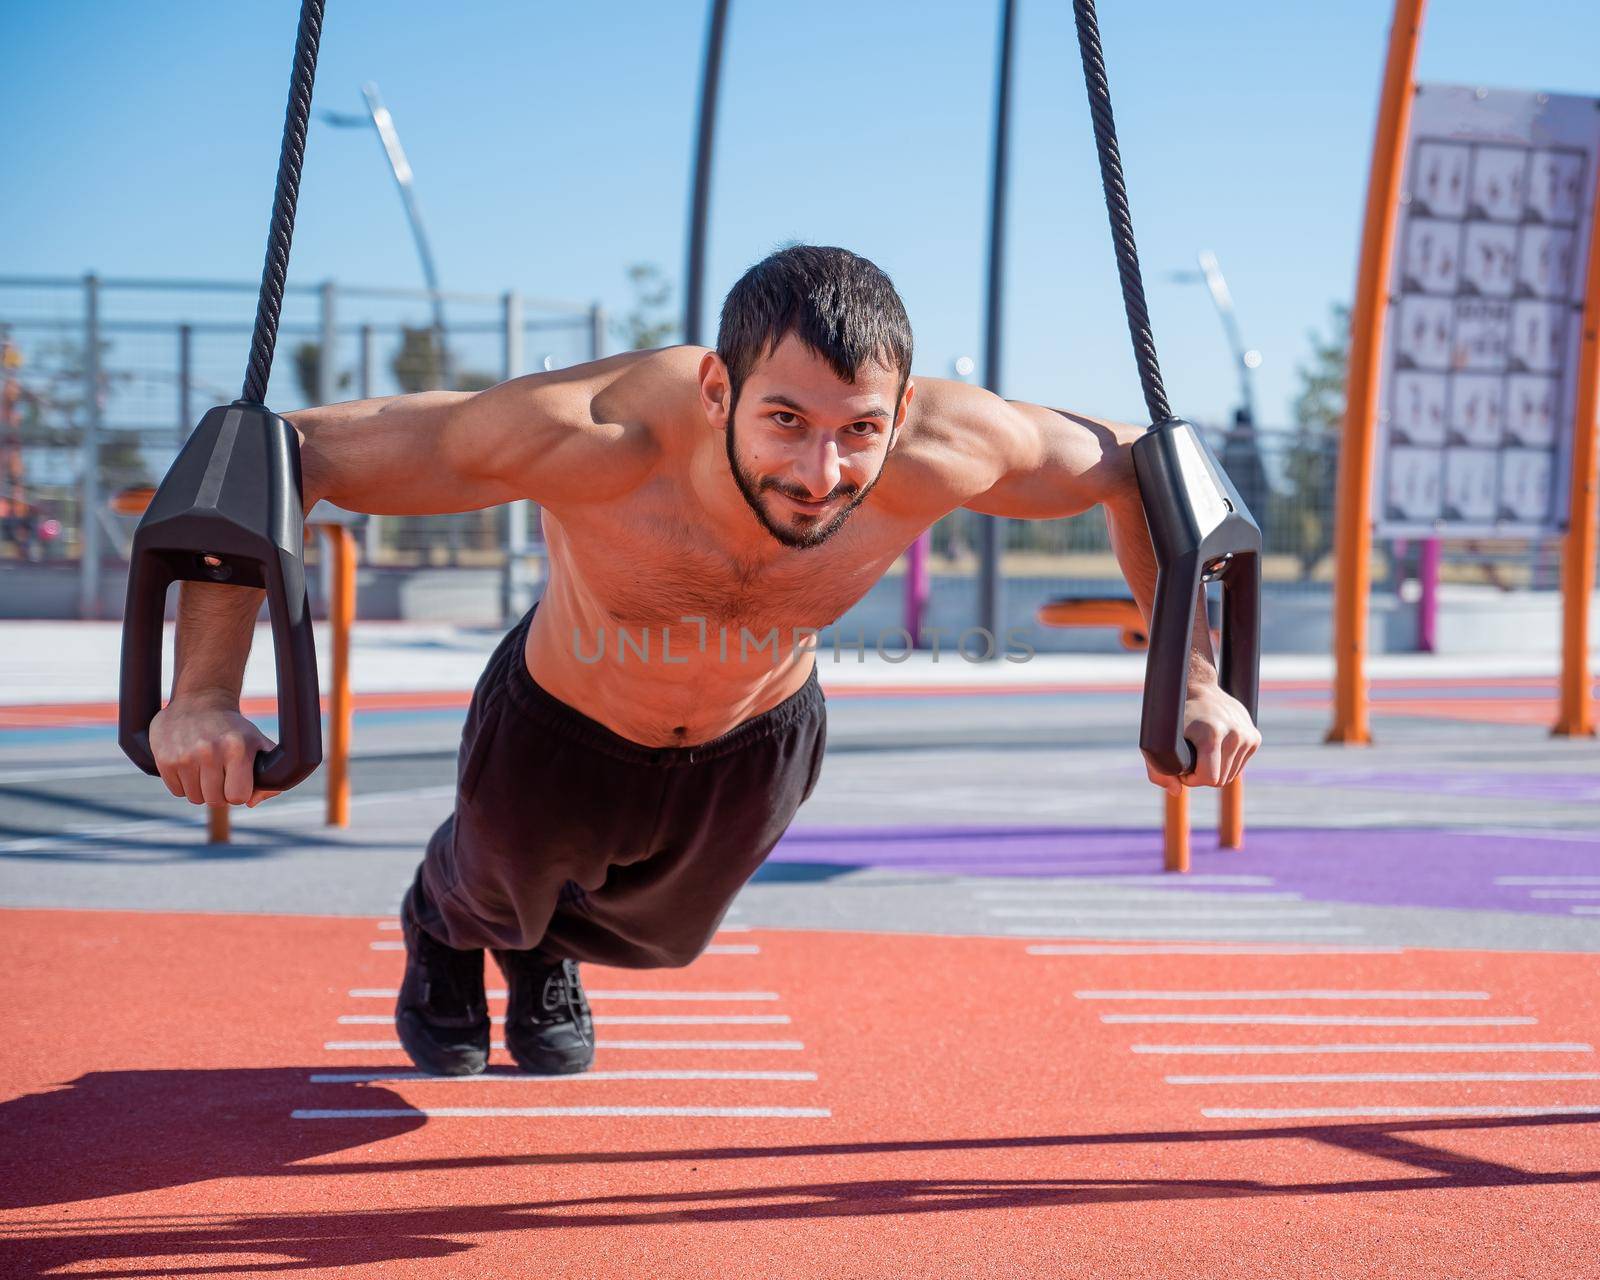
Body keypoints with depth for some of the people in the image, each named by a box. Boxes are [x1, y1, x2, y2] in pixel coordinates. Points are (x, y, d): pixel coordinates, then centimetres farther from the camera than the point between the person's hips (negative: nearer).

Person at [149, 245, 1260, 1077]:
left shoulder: (940, 453, -38)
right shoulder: (587, 441, -47)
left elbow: (1135, 467, -17)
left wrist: (1194, 682, -22)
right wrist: (204, 694, -47)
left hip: (758, 746, 3)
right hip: (563, 732, -2)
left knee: (654, 935, 32)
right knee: (497, 902, 28)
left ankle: (548, 957, 69)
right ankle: (443, 932, 68)